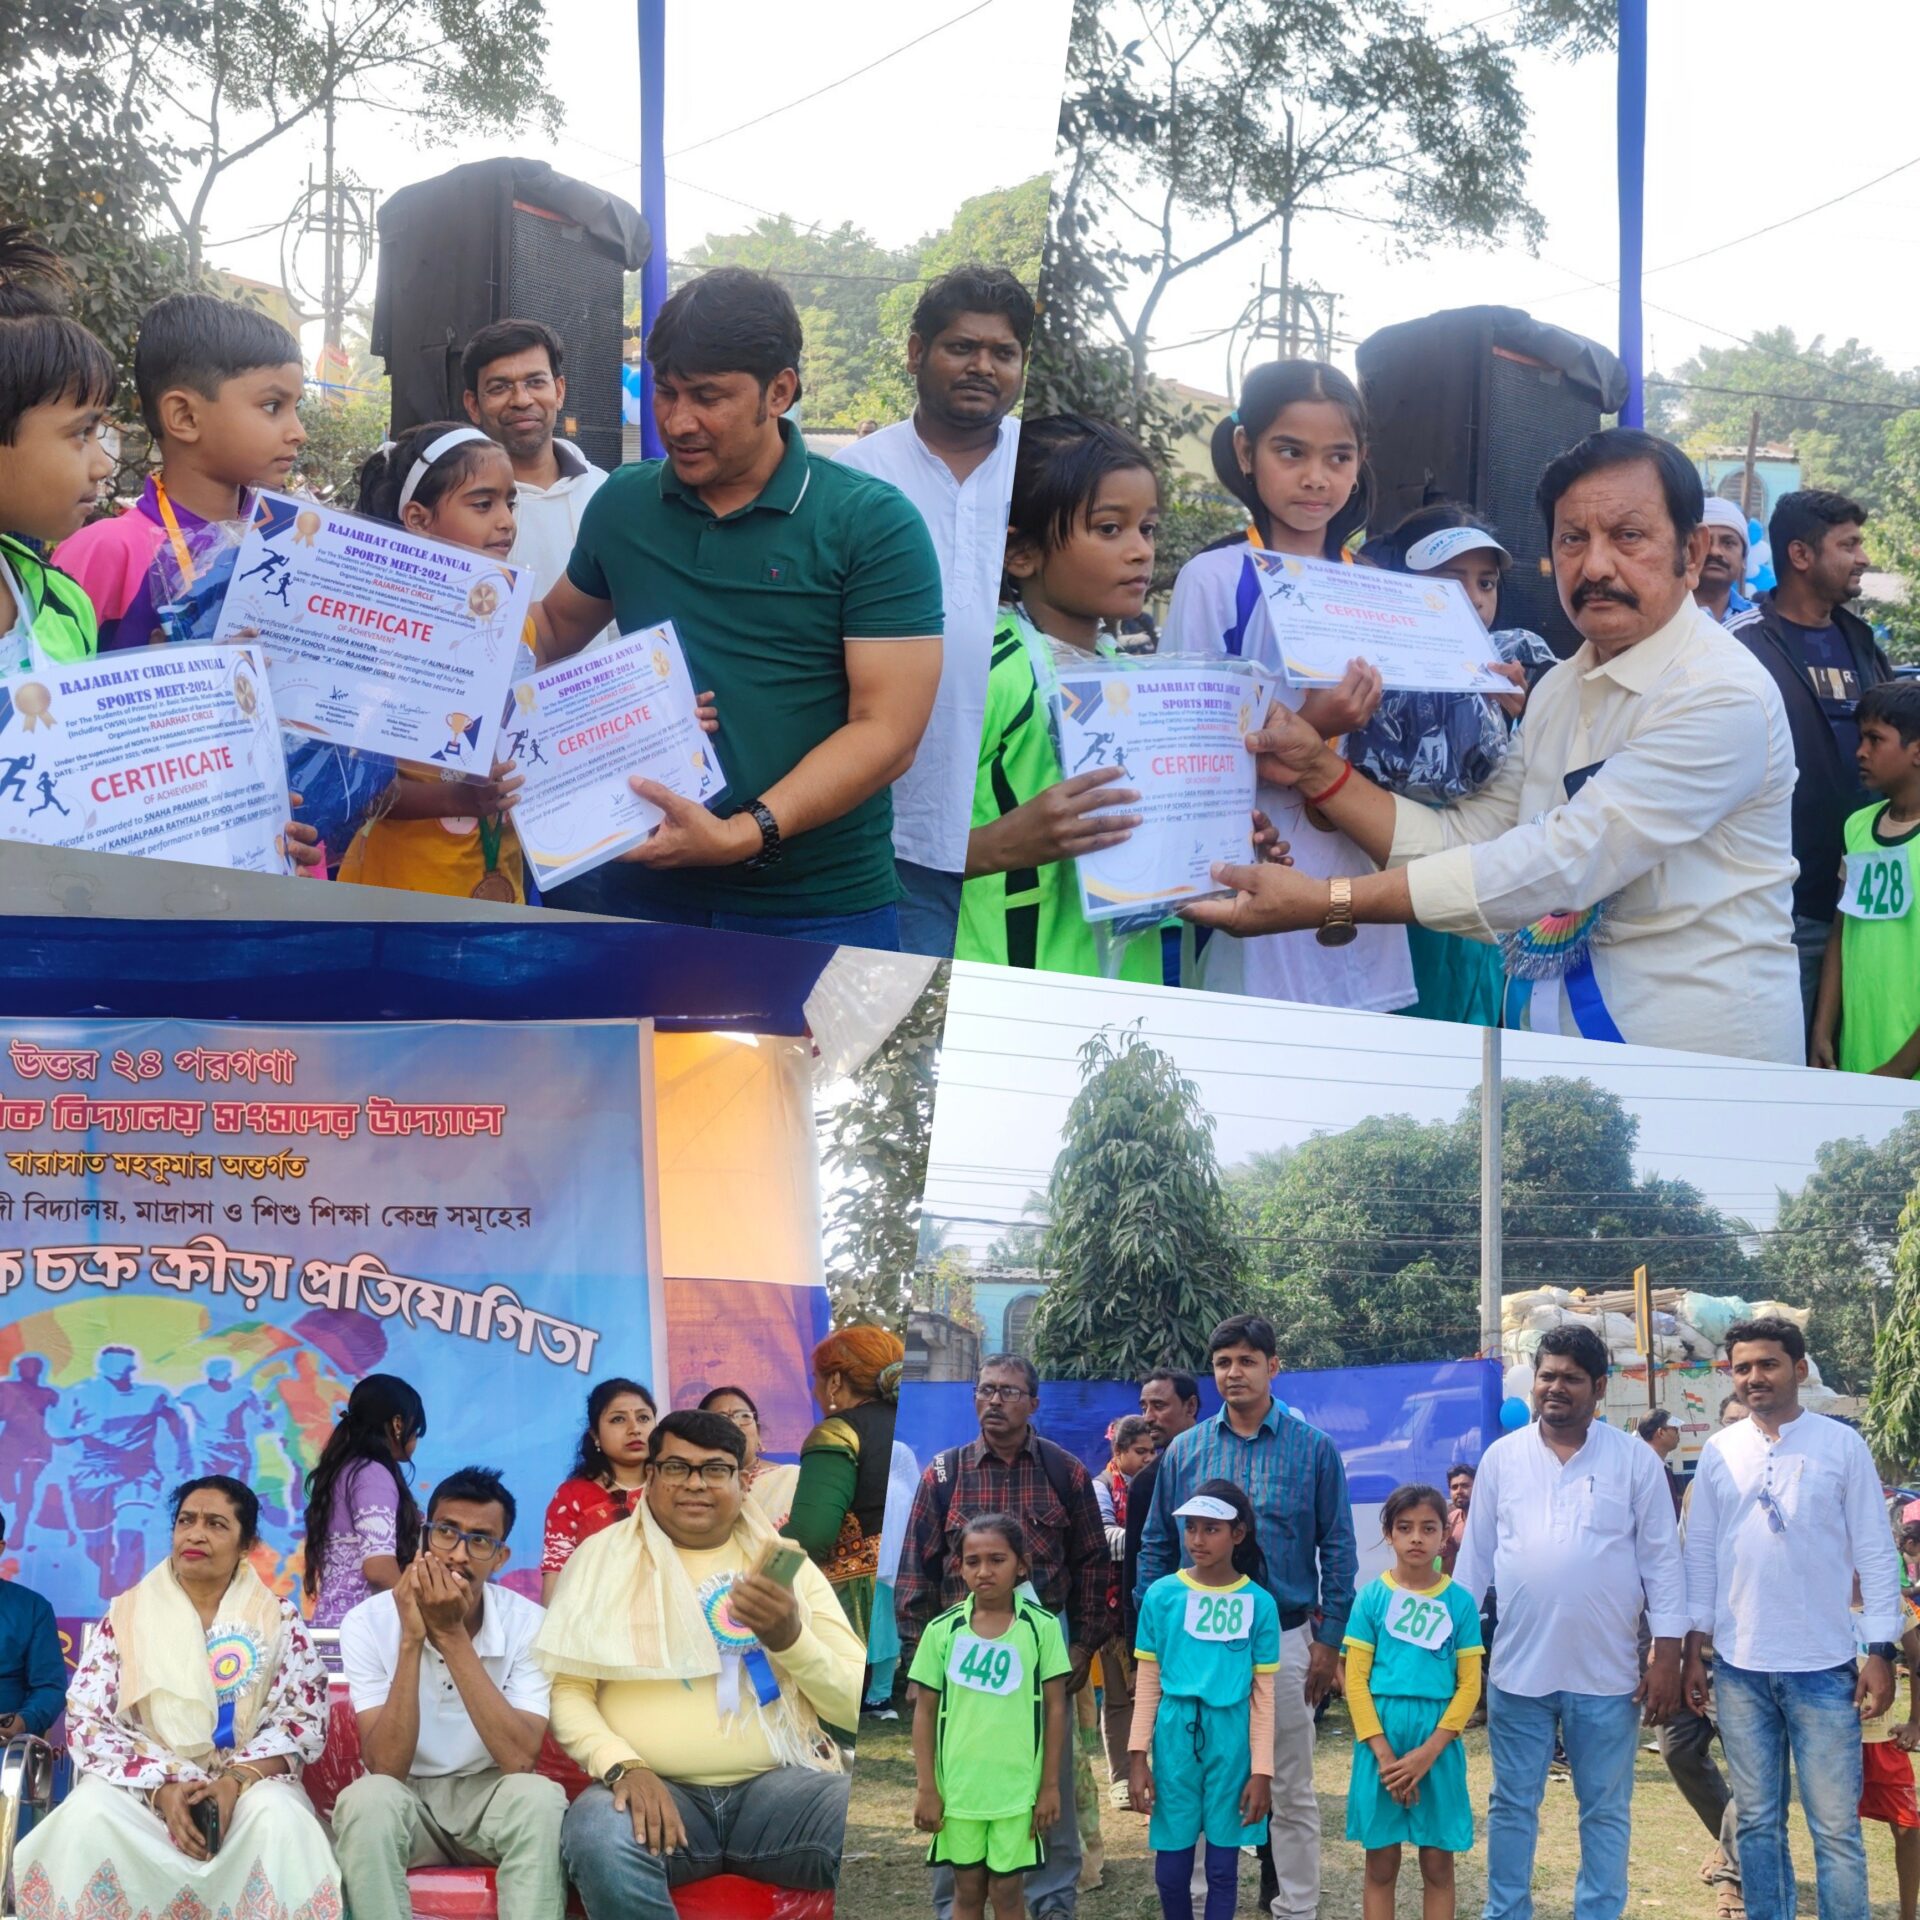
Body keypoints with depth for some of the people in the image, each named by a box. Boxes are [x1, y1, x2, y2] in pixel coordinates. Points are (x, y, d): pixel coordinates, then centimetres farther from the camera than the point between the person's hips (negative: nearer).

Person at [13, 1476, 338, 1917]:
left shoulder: (278, 1620, 7)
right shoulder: (127, 1615, 7)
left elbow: (303, 1720, 0)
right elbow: (87, 1722, 0)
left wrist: (235, 1781, -18)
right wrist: (162, 1790, -16)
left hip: (248, 1785, 0)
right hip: (141, 1783, 0)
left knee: (279, 1819, -35)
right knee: (88, 1815, -33)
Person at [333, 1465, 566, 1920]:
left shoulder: (528, 1624, -11)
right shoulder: (368, 1623, -11)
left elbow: (520, 1762, -24)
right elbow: (386, 1768, -20)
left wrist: (452, 1635, -26)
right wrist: (412, 1639, -28)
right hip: (406, 1803, 0)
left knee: (539, 1797, -33)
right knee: (368, 1797, -34)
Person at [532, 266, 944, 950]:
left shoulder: (872, 524, -7)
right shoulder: (622, 505, 7)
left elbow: (888, 733, -14)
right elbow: (557, 626, 25)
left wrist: (743, 835, -25)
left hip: (819, 912, -3)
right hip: (639, 887, 4)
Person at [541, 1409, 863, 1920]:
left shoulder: (784, 1562, 15)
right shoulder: (603, 1556, 11)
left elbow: (854, 1705, 9)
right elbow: (566, 1689, 2)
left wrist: (791, 1637, -10)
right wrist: (624, 1766, -16)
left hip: (776, 1786, 0)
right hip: (657, 1789, 0)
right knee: (600, 1836, -36)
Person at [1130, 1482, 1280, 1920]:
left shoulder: (1258, 1603, -2)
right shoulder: (1162, 1595, 0)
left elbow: (1263, 1694, 0)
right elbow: (1149, 1683, 4)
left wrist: (1261, 1771, -2)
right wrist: (1138, 1755, -1)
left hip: (1231, 1738, -1)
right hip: (1175, 1735, 1)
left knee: (1223, 1866, 7)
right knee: (1171, 1866, 5)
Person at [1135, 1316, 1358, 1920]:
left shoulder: (1313, 1449, -1)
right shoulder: (1184, 1451, 5)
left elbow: (1337, 1549, 1)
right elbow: (1156, 1547, 9)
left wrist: (1329, 1640, -4)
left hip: (1284, 1639, -2)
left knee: (1290, 1790, 4)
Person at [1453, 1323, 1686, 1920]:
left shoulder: (1634, 1460, -1)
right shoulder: (1501, 1458, 4)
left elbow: (1661, 1560, -1)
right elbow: (1476, 1558, 8)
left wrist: (1667, 1655, -5)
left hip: (1607, 1673, -1)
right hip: (1518, 1668, 1)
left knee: (1605, 1812, 8)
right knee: (1512, 1807, 10)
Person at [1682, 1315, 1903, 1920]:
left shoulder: (1841, 1445, -2)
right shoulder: (1719, 1452, 6)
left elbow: (1875, 1552, -2)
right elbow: (1701, 1553, 9)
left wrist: (1881, 1652, -6)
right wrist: (1695, 1650, 6)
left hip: (1822, 1666, -3)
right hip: (1739, 1667, 3)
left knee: (1836, 1826, -2)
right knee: (1757, 1820, 9)